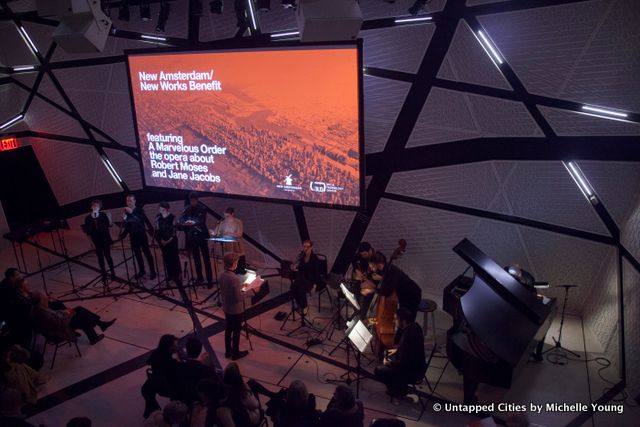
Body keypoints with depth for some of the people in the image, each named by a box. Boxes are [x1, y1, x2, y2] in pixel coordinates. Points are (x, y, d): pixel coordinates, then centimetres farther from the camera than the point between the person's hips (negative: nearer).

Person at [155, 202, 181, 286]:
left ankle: (176, 276, 4)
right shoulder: (158, 217, -1)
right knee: (166, 258, 10)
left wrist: (170, 239, -14)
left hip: (172, 240, -3)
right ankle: (170, 274, 22)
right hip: (163, 241, 3)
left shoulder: (172, 217, -9)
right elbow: (157, 229, -1)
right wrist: (161, 240, -10)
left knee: (174, 257, -1)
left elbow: (174, 229, -9)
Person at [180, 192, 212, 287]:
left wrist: (194, 224, -40)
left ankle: (210, 280, -1)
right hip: (192, 236, 4)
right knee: (196, 258, 12)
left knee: (206, 258, -3)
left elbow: (202, 221, -19)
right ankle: (199, 278, 23)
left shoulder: (202, 209, -7)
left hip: (202, 235, -4)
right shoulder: (187, 209, 5)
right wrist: (184, 223, -30)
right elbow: (181, 218, -6)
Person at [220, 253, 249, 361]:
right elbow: (238, 298, -24)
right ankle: (235, 353, 23)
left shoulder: (222, 275, -4)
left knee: (228, 329, 20)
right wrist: (243, 290, -8)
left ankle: (228, 351, 34)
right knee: (236, 331, 9)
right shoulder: (234, 278, -30)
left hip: (226, 308, 8)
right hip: (236, 309, -8)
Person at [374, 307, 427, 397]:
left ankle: (398, 389, 11)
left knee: (378, 370, -8)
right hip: (415, 363, 9)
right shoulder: (414, 326, -6)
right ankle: (400, 385, 25)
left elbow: (403, 364, -25)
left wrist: (390, 363, -11)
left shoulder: (408, 337, -34)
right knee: (387, 355, 21)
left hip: (414, 372, -9)